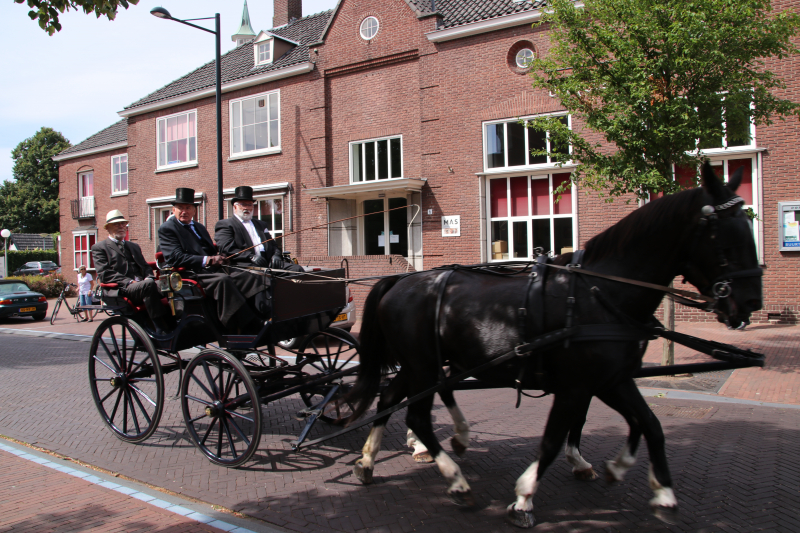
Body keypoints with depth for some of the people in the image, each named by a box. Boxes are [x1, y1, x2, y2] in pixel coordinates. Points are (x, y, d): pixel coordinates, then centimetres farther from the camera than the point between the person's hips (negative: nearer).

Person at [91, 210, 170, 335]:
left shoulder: (134, 247, 33)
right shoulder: (99, 248, 13)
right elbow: (104, 274, -2)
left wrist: (149, 278, -2)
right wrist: (129, 282, -15)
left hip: (142, 285, 5)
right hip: (120, 291, -5)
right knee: (149, 286, -38)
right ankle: (161, 330, -39)